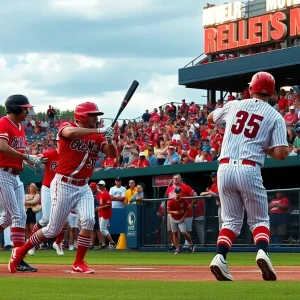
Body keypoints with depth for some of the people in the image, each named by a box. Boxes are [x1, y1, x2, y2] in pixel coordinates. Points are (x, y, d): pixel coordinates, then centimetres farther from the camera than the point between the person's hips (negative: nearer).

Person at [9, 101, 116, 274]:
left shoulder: (98, 136, 8)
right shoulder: (67, 126, -8)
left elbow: (112, 154, -2)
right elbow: (71, 133, -33)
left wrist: (110, 140, -23)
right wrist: (99, 130, -32)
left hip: (83, 187, 5)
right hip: (64, 185, -5)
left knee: (89, 221, -16)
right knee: (54, 229, 0)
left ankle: (79, 263, -2)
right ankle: (20, 252, 19)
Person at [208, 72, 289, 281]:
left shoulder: (233, 105, 12)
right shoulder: (275, 116, 4)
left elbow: (211, 118, 33)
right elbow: (281, 154, -6)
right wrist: (265, 149, 14)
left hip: (225, 168, 3)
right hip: (249, 170, -3)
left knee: (232, 220, 14)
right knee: (259, 219, 10)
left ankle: (220, 257, -9)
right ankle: (262, 252, -18)